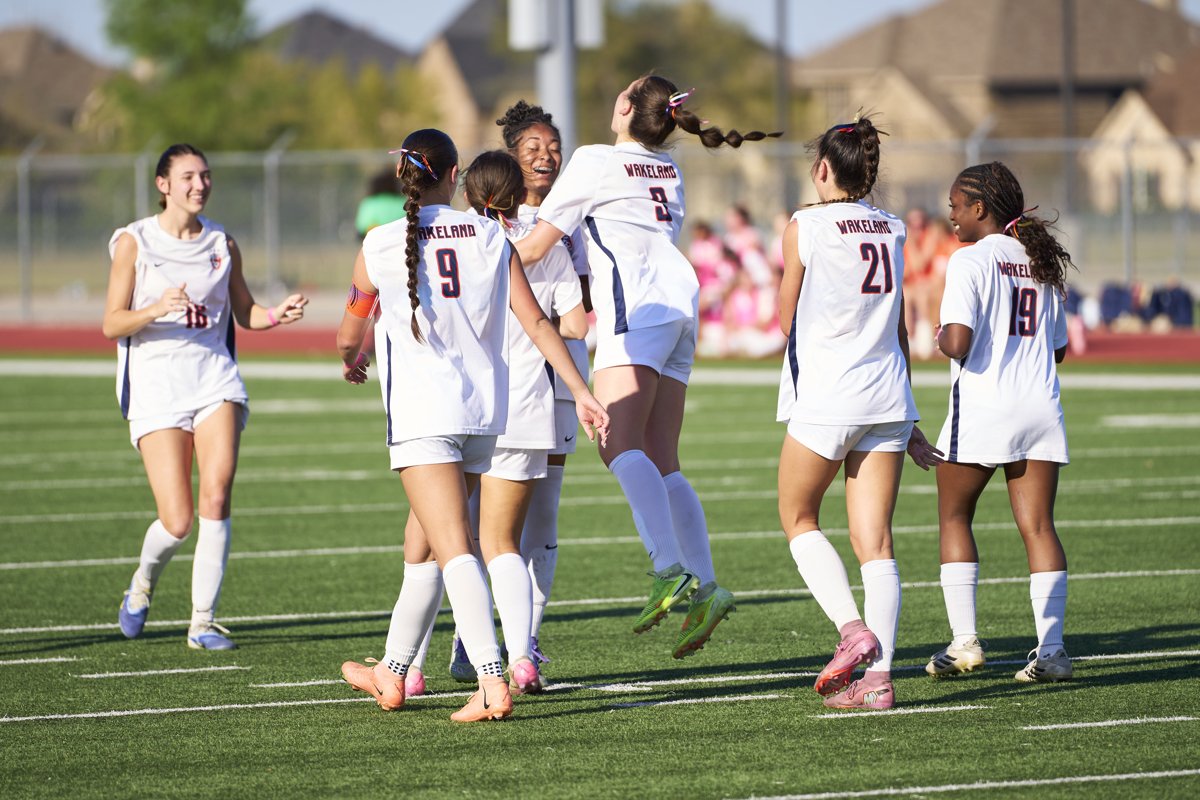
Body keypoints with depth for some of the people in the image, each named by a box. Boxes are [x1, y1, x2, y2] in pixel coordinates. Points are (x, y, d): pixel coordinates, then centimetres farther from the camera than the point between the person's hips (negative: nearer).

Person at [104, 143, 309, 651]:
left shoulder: (222, 243, 10)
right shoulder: (134, 242, 0)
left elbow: (244, 314, 19)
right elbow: (112, 324, -3)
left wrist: (279, 314, -2)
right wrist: (156, 310, -21)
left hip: (215, 380, 3)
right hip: (156, 386, -3)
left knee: (216, 498, -17)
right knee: (177, 522, -9)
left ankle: (203, 623, -7)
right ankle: (142, 584, 26)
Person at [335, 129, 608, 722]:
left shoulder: (380, 245, -2)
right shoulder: (491, 237, 4)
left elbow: (350, 332, 13)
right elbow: (536, 322, 1)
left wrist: (351, 361, 36)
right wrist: (582, 392, 5)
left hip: (420, 414, -4)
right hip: (484, 410, 4)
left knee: (455, 550, -13)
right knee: (423, 543, 19)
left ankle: (491, 683, -27)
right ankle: (391, 671, 31)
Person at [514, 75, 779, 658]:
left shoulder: (595, 161, 1)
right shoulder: (669, 172, 24)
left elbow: (535, 245, 1)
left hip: (637, 308, -8)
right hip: (681, 301, 8)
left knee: (621, 445, -20)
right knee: (662, 464, 7)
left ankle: (671, 568, -37)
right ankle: (705, 588, -3)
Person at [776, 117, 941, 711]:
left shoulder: (805, 227, -4)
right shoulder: (891, 230, 10)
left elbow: (784, 321, 2)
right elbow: (900, 332, 15)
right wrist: (907, 421, 20)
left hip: (824, 398, -5)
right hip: (887, 397, 5)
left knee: (797, 518, 13)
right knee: (874, 539, 3)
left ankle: (852, 628, -6)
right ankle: (878, 673, -6)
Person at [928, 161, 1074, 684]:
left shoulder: (970, 261, -9)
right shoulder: (1042, 262, 11)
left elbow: (958, 342, -20)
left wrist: (943, 340, 1)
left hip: (983, 409, -5)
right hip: (1041, 407, 5)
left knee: (954, 517, 11)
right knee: (1038, 525, 1)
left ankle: (964, 639, 4)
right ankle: (1051, 648, -8)